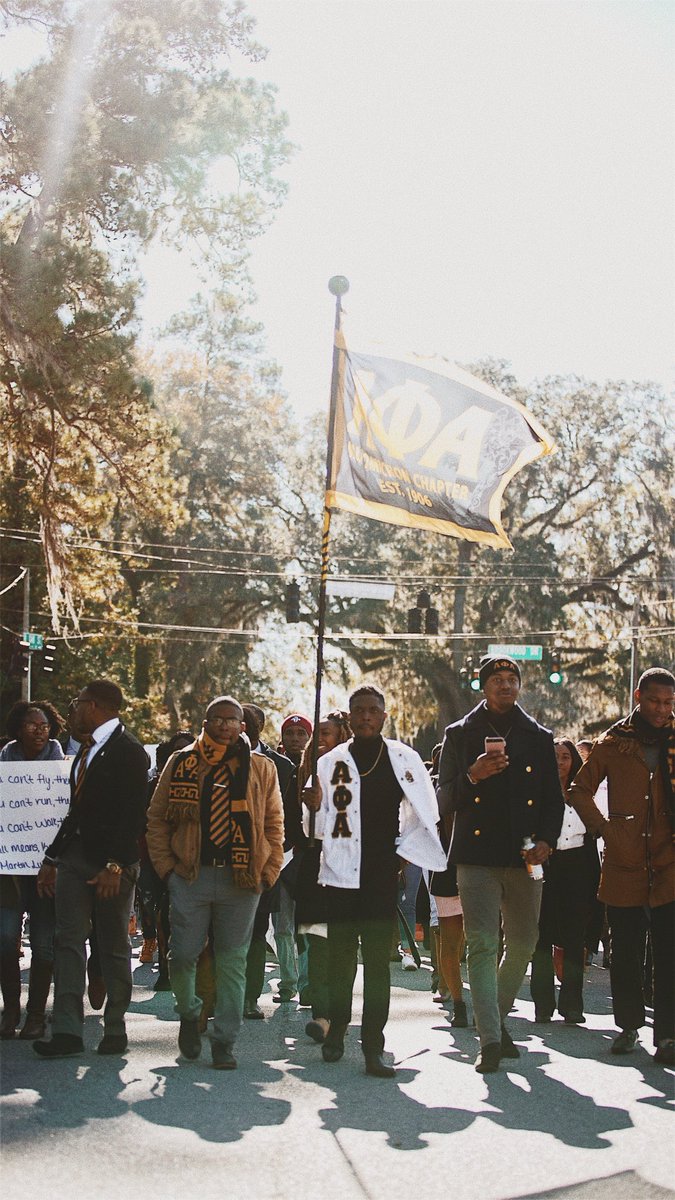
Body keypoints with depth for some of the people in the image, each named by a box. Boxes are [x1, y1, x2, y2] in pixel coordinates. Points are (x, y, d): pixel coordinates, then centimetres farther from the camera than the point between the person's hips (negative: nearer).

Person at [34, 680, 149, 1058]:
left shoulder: (128, 751, -9)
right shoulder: (87, 749, 17)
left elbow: (133, 814, -16)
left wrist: (115, 866, -21)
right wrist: (52, 858, 16)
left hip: (111, 863, -7)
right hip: (75, 855, 7)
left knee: (114, 946, 3)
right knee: (69, 941, -1)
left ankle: (115, 1030, 13)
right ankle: (68, 1031, -2)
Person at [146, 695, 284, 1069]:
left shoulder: (261, 768, 8)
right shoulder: (181, 764, 8)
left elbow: (274, 823, 10)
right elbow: (157, 817, 10)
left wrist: (268, 872, 2)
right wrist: (166, 866, 2)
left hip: (242, 880, 0)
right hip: (189, 875, 0)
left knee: (232, 962, 2)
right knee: (182, 955, -1)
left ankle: (224, 1042, 11)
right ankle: (189, 1014, 27)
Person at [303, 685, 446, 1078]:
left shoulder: (405, 759, 7)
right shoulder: (330, 762, 7)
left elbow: (424, 813, 13)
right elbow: (320, 825, 7)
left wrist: (405, 854, 4)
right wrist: (314, 806, -14)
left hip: (383, 874, -1)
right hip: (341, 873, 1)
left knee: (378, 961, -2)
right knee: (340, 957, 8)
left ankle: (374, 1048, 1)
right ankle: (337, 1030, 27)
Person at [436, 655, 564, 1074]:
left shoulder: (539, 738, 13)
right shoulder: (460, 734, 7)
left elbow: (554, 799, 13)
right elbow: (444, 801, 4)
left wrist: (546, 840, -3)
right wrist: (472, 777, -15)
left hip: (524, 857, 3)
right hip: (477, 857, -3)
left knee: (523, 945, 8)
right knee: (482, 945, -11)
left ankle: (497, 1019, 29)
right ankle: (491, 1039, -12)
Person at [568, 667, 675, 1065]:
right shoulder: (613, 743, 4)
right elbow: (581, 790, 12)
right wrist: (602, 827, 1)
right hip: (624, 866, 0)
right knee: (625, 953, 9)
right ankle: (629, 1025, 23)